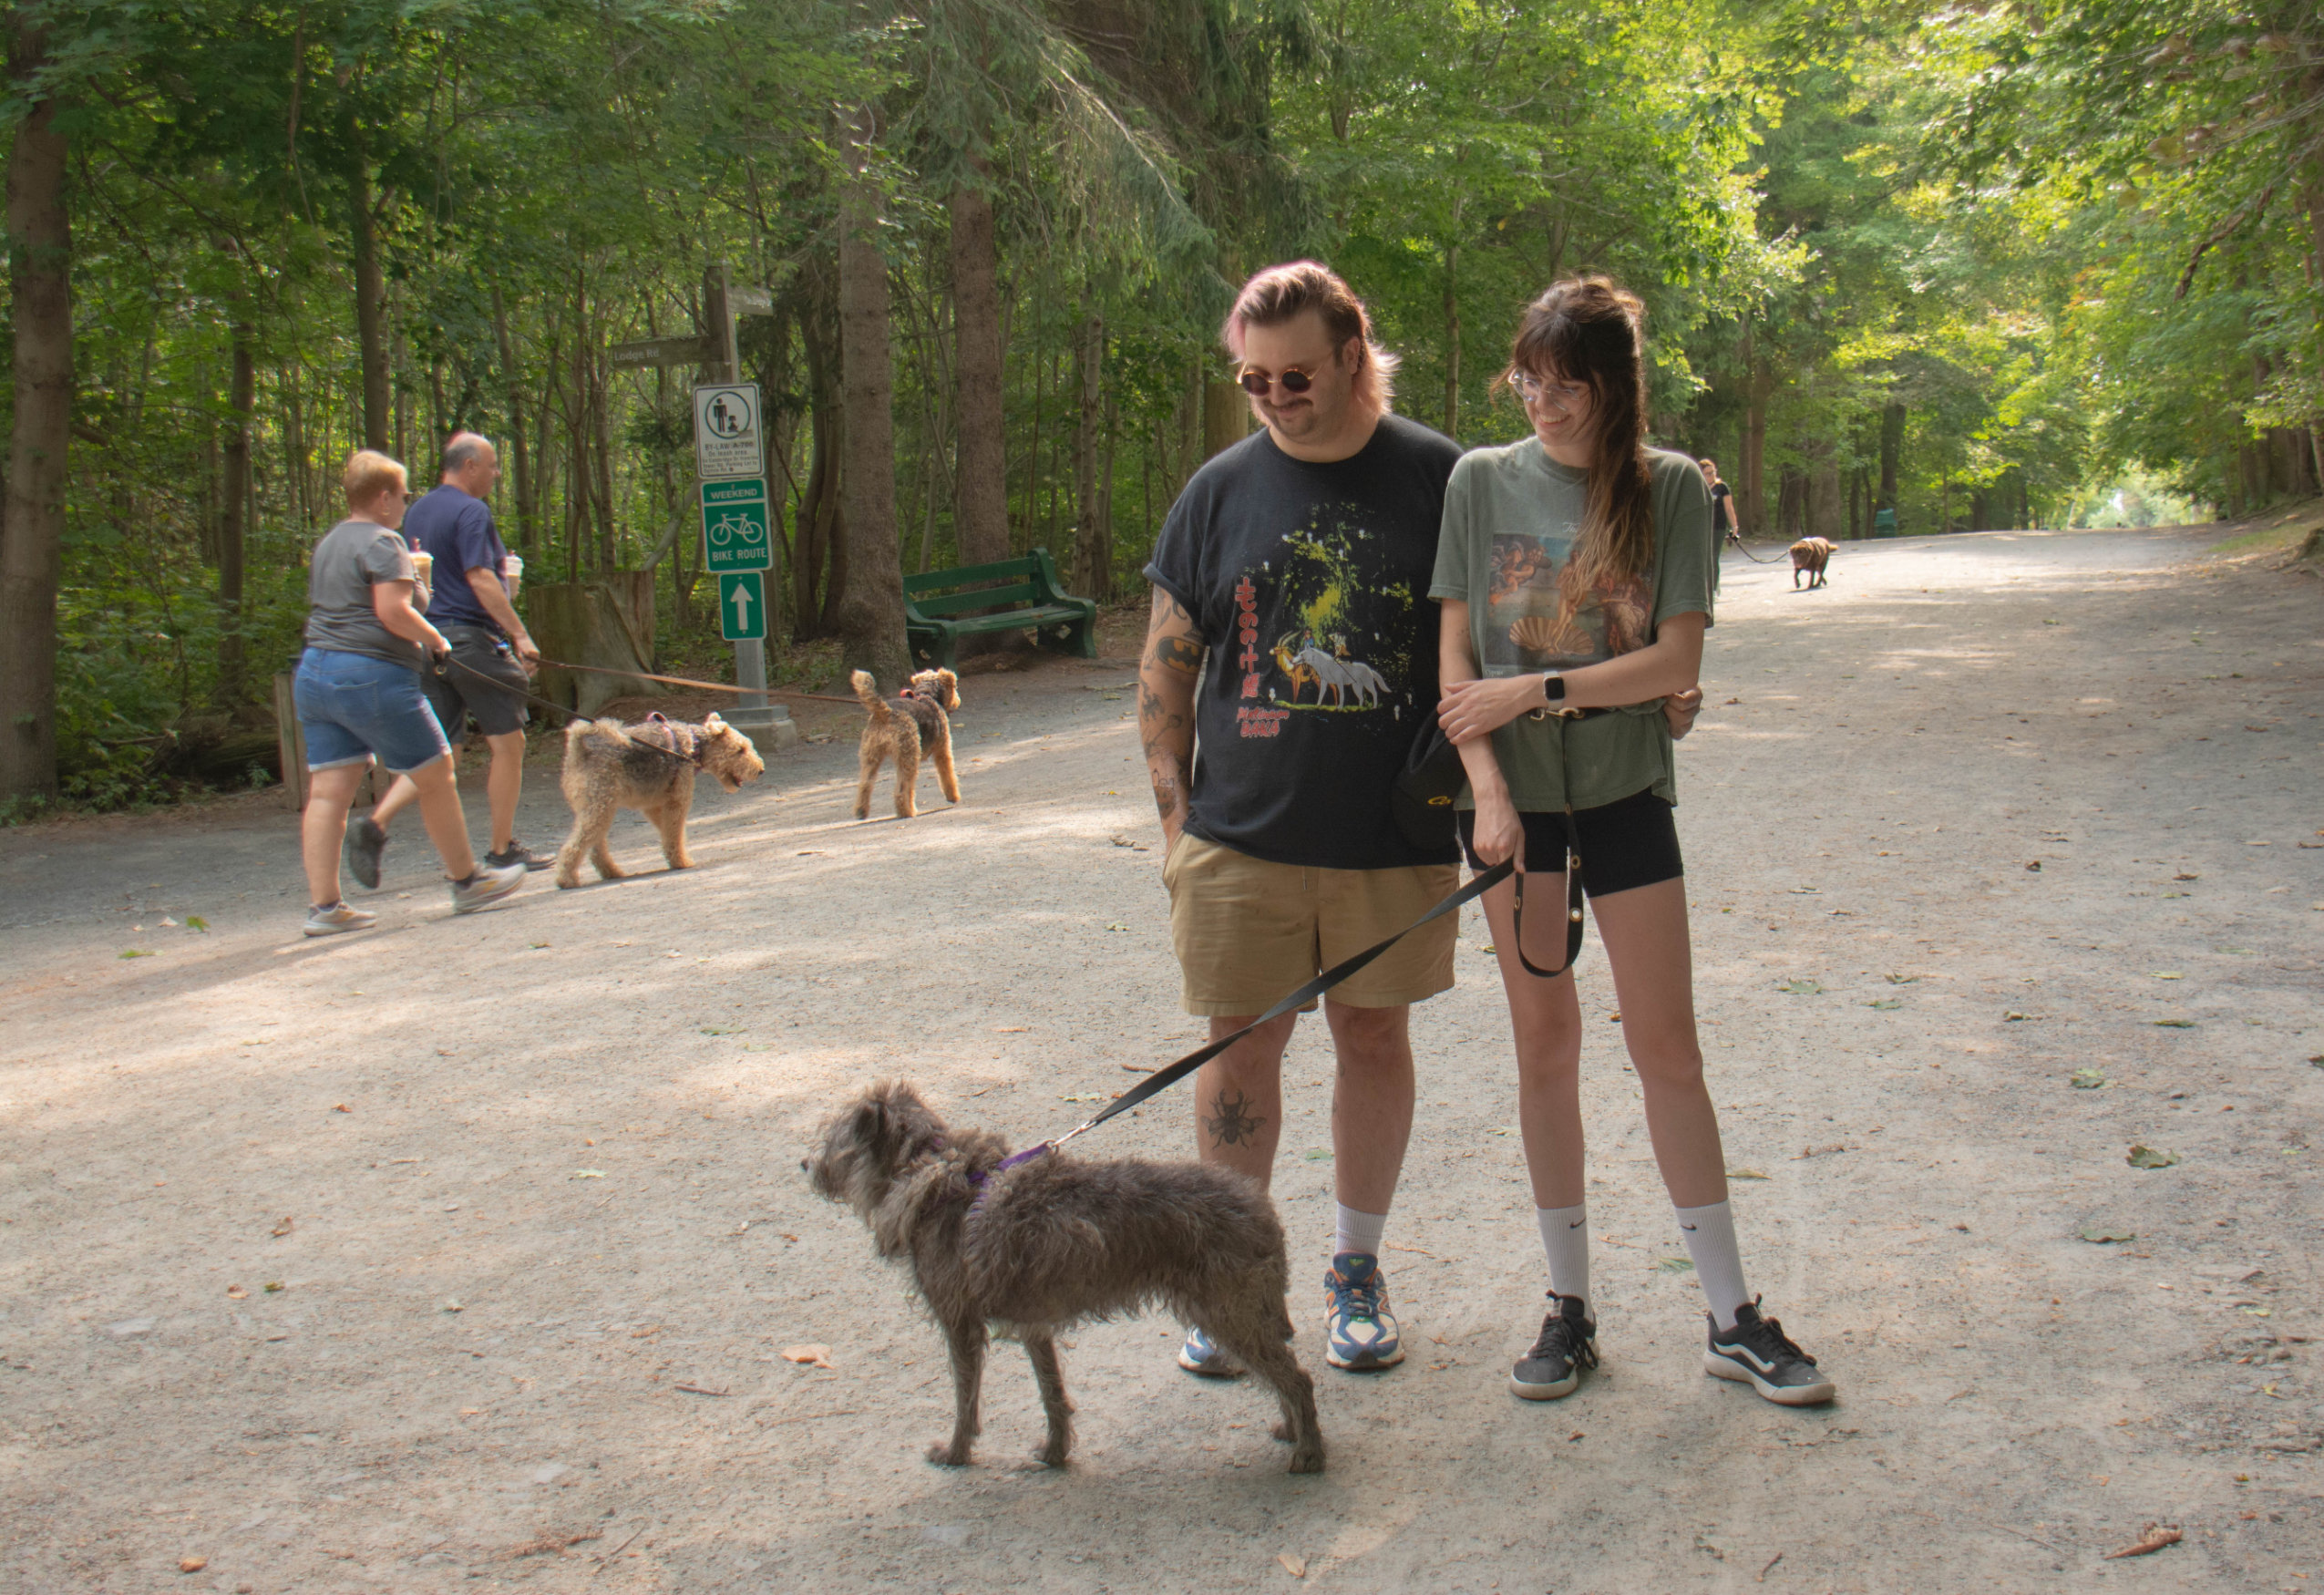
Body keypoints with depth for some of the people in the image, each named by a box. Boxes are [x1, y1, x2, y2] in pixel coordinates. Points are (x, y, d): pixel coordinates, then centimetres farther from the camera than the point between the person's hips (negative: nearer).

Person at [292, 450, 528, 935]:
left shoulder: (327, 544, 19)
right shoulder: (383, 543, -9)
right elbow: (392, 611, -20)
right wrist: (433, 637, -4)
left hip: (313, 672, 9)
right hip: (372, 676, -9)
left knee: (328, 791, 3)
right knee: (435, 776, 6)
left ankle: (323, 905, -2)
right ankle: (467, 881, 16)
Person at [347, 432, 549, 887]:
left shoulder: (417, 513, 16)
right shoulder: (471, 511, -11)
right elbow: (480, 578, -19)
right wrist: (520, 635, -21)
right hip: (472, 639, -8)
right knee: (507, 742, 3)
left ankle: (374, 824, -8)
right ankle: (503, 849, 9)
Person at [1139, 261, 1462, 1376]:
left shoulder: (1440, 479, 0)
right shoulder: (1221, 490, 4)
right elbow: (1167, 663, 8)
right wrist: (1173, 813, 3)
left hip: (1395, 835, 0)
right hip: (1242, 833, 1)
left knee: (1375, 1036, 10)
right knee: (1240, 1047, 4)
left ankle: (1358, 1268, 26)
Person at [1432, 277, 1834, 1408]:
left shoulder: (1672, 489, -2)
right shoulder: (1481, 483, 1)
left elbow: (1676, 658, -8)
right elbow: (1457, 657, -2)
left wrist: (1536, 690, -14)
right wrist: (1487, 786, -13)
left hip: (1626, 793, -1)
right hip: (1514, 798, 1)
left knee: (1668, 1047, 3)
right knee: (1544, 1047, 7)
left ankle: (1733, 1317, 14)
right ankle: (1568, 1307, 18)